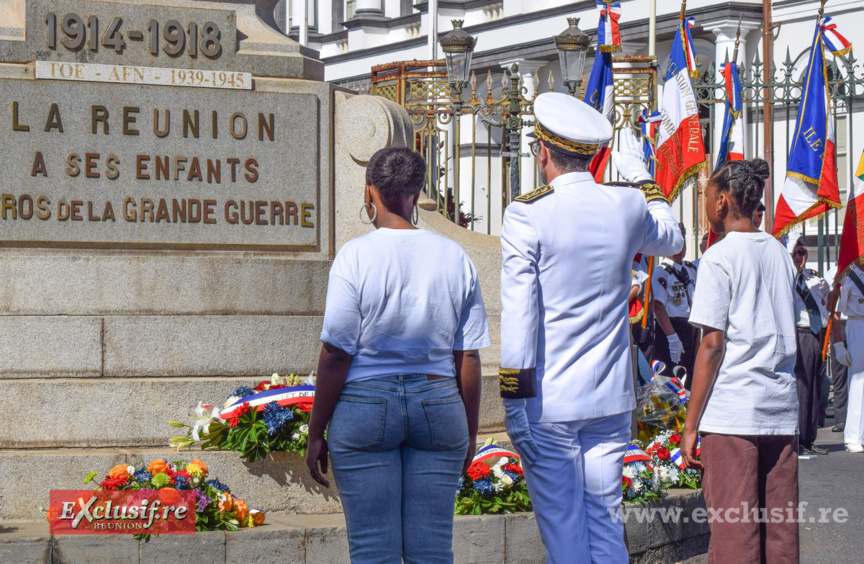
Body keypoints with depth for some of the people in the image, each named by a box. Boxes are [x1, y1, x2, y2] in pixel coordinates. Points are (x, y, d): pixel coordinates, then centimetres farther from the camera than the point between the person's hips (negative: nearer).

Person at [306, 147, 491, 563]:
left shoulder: (355, 257, -8)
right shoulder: (455, 258, 3)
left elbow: (336, 355, -10)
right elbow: (468, 357, 5)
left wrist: (316, 434, -3)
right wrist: (470, 431, 15)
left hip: (365, 406, -3)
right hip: (438, 404, 3)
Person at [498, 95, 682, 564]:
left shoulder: (527, 214, -10)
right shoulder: (627, 206, 3)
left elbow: (518, 314, -14)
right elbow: (670, 240, 27)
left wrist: (514, 400, -11)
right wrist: (642, 178, 40)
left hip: (548, 403, -4)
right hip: (610, 401, 4)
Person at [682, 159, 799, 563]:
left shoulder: (719, 258, -7)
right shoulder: (780, 255, 13)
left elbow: (712, 345, -10)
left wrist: (691, 425, -7)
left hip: (731, 409, -6)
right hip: (781, 409, 6)